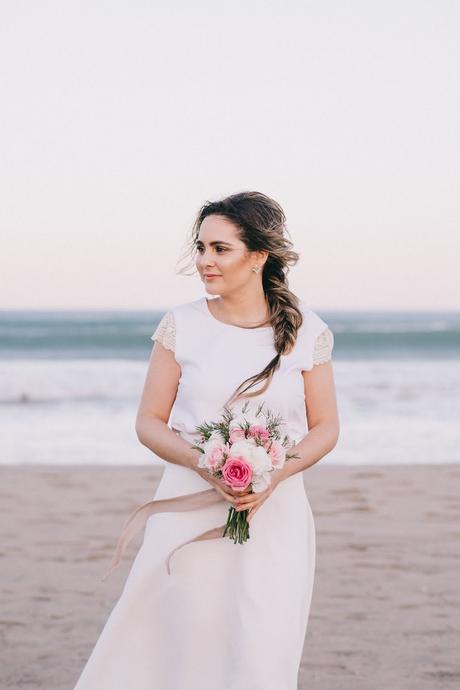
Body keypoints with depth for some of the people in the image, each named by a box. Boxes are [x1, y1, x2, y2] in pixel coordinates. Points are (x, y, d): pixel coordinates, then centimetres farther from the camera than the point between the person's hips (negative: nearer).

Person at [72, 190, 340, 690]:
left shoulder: (307, 331, 0)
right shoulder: (181, 325, 1)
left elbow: (325, 428, 6)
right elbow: (149, 423, 4)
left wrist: (275, 475, -12)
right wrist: (204, 464, -15)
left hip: (275, 515, 0)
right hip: (190, 513, 0)